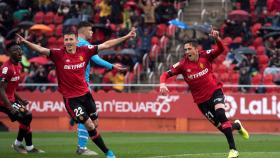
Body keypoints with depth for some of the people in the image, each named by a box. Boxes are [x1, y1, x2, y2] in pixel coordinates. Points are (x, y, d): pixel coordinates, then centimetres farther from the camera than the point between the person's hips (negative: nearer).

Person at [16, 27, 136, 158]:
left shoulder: (84, 51, -3)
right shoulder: (58, 54, -13)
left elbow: (106, 45, 2)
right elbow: (41, 49, -26)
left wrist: (126, 37, 2)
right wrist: (25, 42, -43)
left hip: (85, 93, 5)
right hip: (70, 98, -4)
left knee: (95, 124, 12)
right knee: (90, 126, -6)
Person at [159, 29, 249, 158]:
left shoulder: (205, 56, -7)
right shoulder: (183, 65, -8)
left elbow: (221, 49, -17)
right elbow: (166, 74, -10)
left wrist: (217, 38, -37)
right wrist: (163, 83, -32)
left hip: (215, 91, -2)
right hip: (201, 100, 2)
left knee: (220, 114, -28)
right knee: (221, 127, 0)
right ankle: (237, 126, 37)